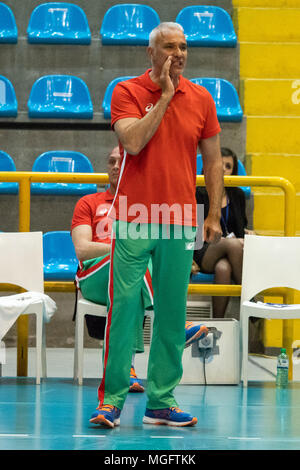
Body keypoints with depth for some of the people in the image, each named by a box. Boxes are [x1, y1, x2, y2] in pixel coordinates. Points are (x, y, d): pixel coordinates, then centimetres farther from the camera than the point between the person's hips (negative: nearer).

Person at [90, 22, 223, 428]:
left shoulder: (201, 99, 9)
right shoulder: (128, 92, 0)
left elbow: (213, 161, 13)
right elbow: (132, 143, -17)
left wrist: (214, 216, 6)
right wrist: (165, 96, -12)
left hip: (180, 223, 3)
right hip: (133, 221, -3)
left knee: (172, 314, 4)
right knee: (123, 307, -5)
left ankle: (161, 402, 11)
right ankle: (111, 399, 1)